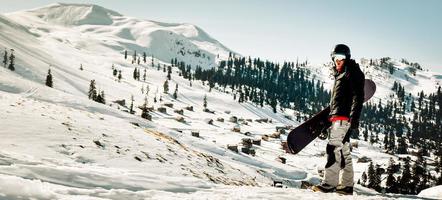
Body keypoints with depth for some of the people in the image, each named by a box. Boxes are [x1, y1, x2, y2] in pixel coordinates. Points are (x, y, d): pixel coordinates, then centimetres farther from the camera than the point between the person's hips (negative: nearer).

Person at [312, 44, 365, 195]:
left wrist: (354, 120, -20)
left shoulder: (353, 73, -3)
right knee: (343, 152, 9)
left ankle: (329, 183, -22)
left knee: (334, 148, -17)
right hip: (337, 118, 10)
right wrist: (330, 117, 25)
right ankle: (347, 185, 11)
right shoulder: (340, 75, 25)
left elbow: (358, 97, -12)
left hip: (344, 117, -10)